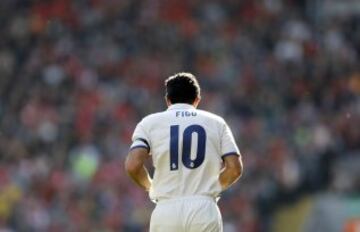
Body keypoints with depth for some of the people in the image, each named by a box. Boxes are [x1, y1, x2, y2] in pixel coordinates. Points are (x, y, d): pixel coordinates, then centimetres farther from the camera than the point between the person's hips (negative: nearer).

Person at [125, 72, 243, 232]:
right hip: (205, 209, 0)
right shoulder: (216, 123, 13)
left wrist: (149, 186, 13)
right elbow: (235, 168, 2)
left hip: (166, 211, 0)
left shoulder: (150, 122, 9)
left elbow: (132, 166, -6)